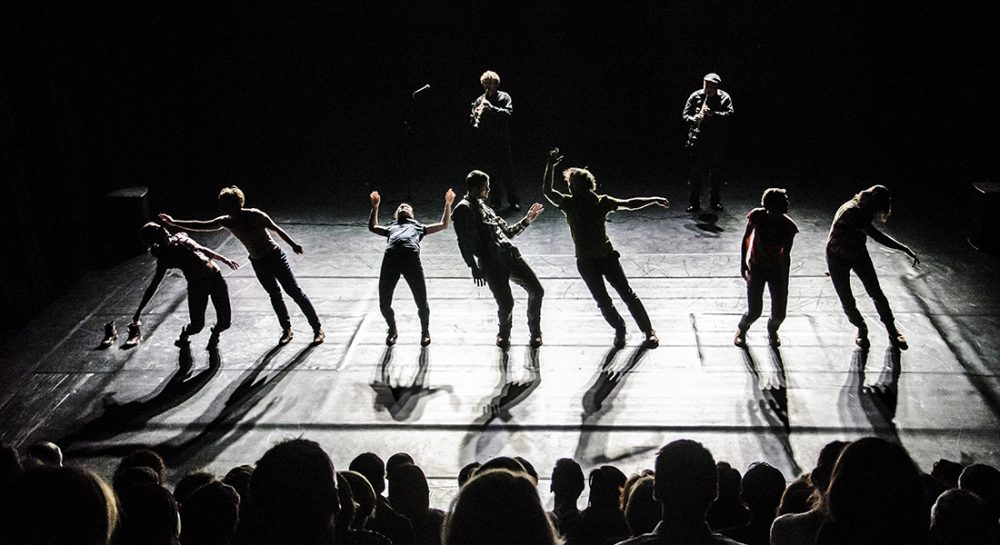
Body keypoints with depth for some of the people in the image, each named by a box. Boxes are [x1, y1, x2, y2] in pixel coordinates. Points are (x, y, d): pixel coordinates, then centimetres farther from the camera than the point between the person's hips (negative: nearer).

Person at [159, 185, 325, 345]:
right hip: (258, 263, 5)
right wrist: (173, 223, 2)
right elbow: (200, 226, 3)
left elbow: (276, 229, -9)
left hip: (275, 256, -5)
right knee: (274, 295, 14)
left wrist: (293, 244, -5)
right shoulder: (226, 222, -5)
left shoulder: (254, 215, -20)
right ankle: (287, 329, 29)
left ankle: (318, 328, 5)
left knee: (294, 292, -3)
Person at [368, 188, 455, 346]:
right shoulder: (391, 227, 41)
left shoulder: (419, 226, 38)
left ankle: (424, 331, 24)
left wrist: (448, 204, 38)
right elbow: (372, 227, 52)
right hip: (390, 258, 1)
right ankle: (392, 329, 27)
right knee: (384, 305, -2)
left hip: (412, 258, -1)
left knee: (422, 304, -4)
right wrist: (375, 206, 50)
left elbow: (444, 224, 42)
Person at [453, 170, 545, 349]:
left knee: (537, 291, 2)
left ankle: (535, 331, 22)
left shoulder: (484, 208, 25)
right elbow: (464, 242, -9)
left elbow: (507, 231, 31)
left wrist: (527, 220, 25)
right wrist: (474, 267, -16)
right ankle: (504, 334, 21)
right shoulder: (463, 209, 0)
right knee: (506, 304, -12)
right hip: (491, 264, -7)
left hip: (510, 256, 7)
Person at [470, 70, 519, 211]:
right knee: (489, 172, 5)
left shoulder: (504, 97, 3)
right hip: (484, 142, 3)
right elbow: (472, 118, 10)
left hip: (501, 140, -3)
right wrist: (475, 115, -13)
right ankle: (494, 201, 15)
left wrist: (492, 108, -22)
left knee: (506, 172, -1)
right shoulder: (479, 100, 12)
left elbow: (508, 112, -11)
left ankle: (513, 201, 7)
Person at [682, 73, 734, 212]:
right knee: (696, 171, 0)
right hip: (697, 140, 0)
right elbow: (685, 114, 2)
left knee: (714, 172, 9)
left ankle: (715, 200, 23)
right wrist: (693, 118, -20)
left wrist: (712, 114, -27)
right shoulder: (695, 96, 2)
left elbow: (729, 114, -14)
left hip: (716, 141, 0)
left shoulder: (724, 98, -1)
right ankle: (694, 202, 7)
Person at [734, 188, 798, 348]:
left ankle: (772, 331, 35)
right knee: (754, 311, -8)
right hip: (756, 267, -1)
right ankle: (741, 330, 26)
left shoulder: (788, 226, -17)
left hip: (777, 268, 1)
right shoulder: (757, 216, -18)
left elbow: (785, 256, -12)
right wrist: (743, 264, -5)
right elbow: (746, 239, -4)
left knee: (779, 313, -2)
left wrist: (784, 285, -11)